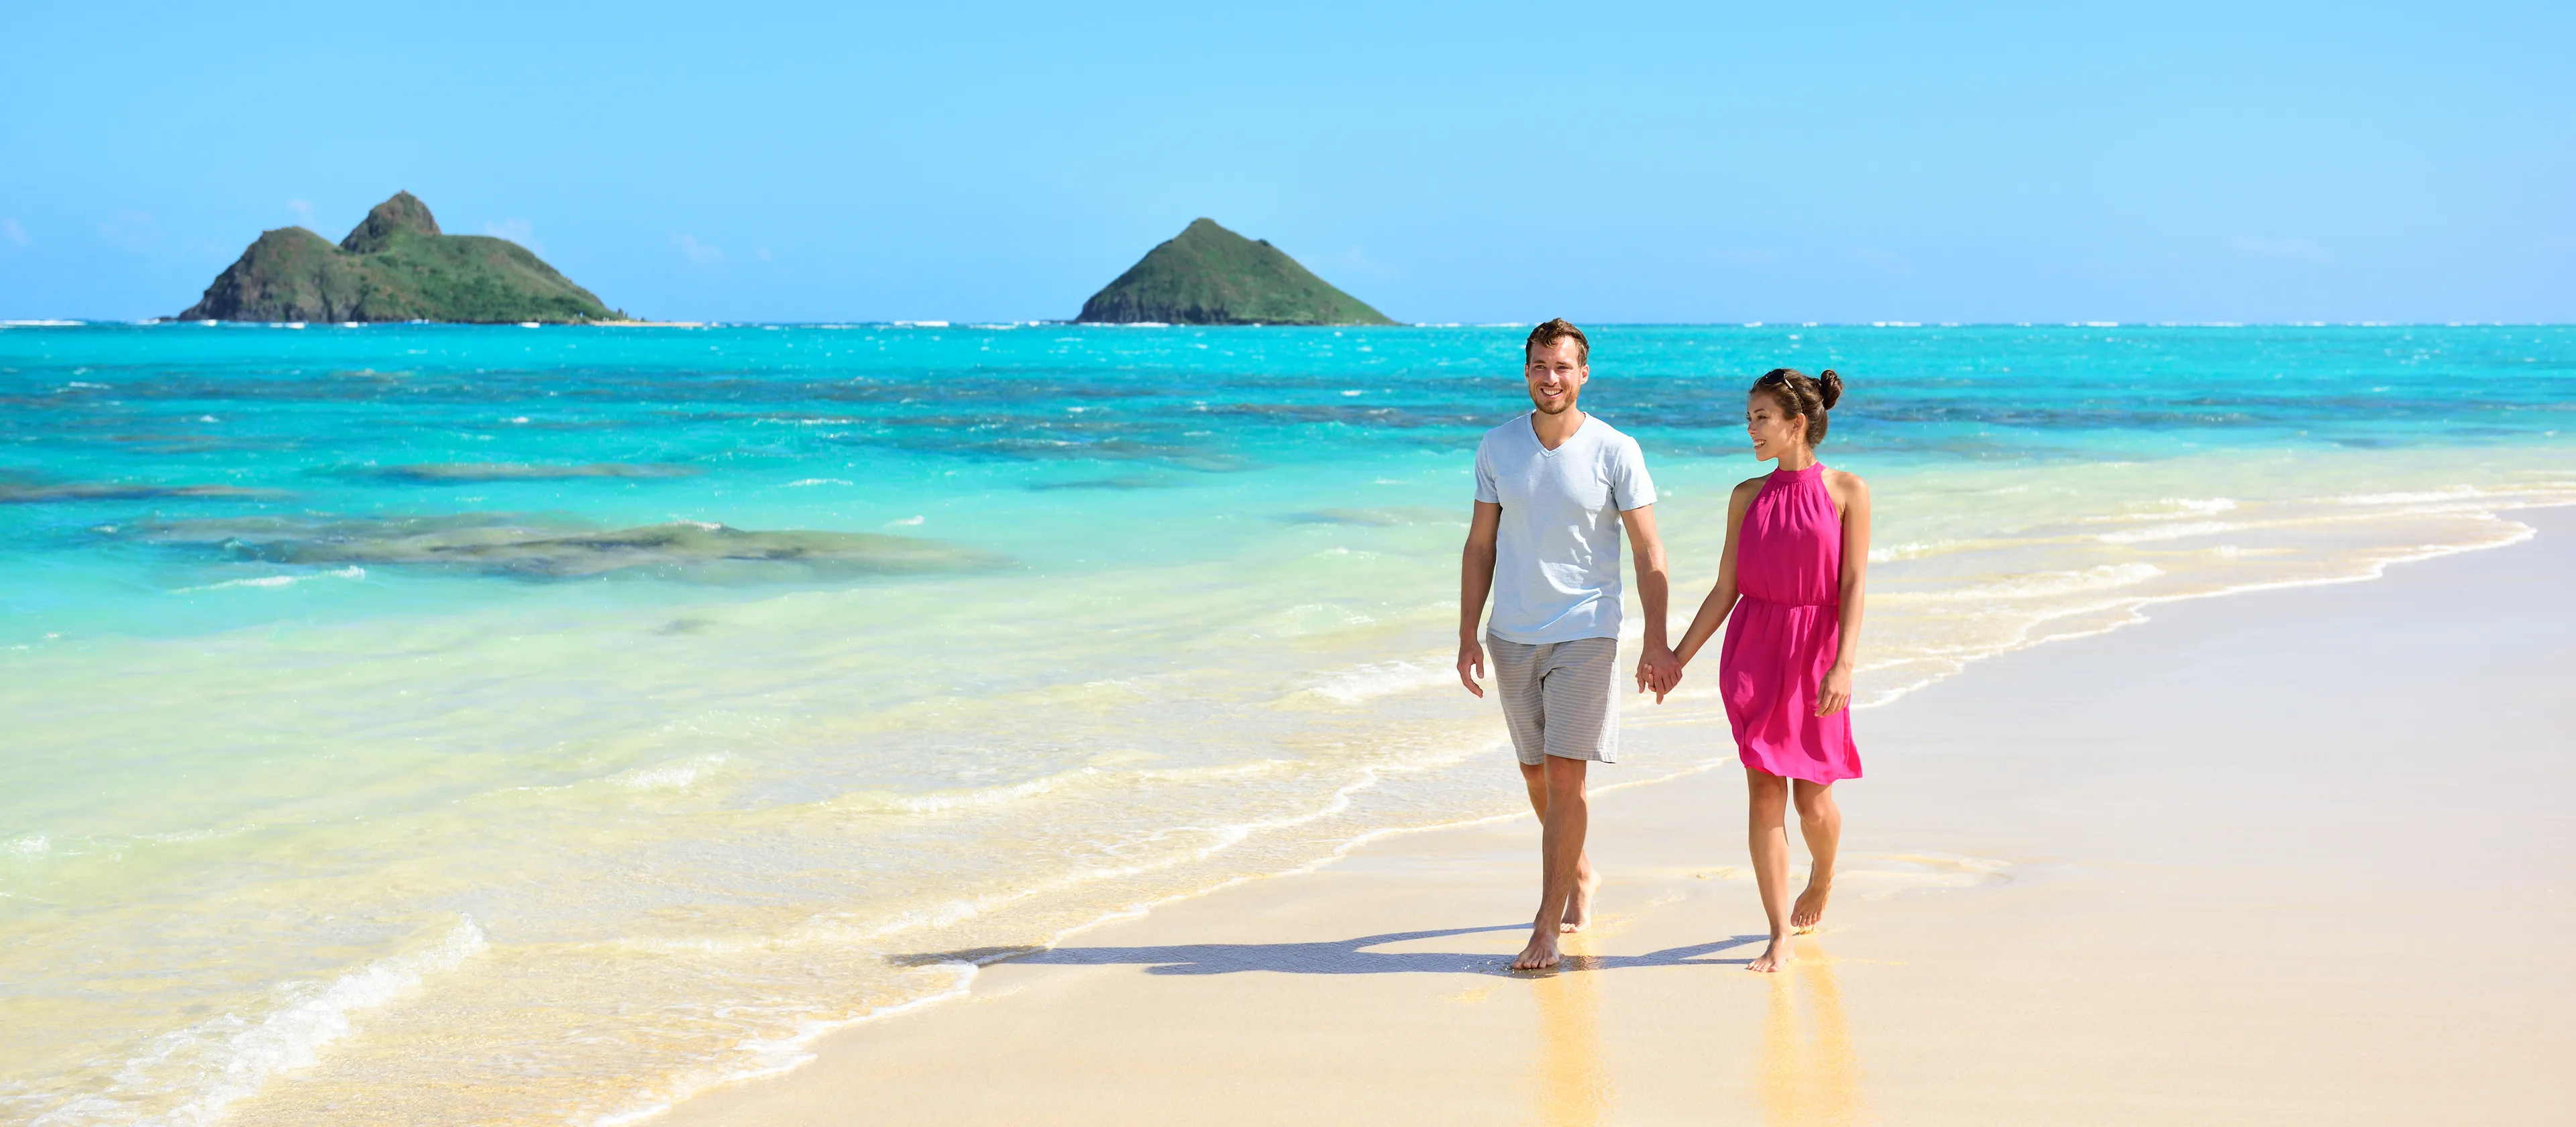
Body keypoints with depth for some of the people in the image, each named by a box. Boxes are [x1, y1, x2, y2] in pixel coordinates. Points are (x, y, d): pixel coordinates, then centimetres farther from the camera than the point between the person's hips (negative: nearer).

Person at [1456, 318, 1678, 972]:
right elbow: (1480, 547, 9)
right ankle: (1580, 876, 38)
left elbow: (1649, 555, -5)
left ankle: (1546, 928, -7)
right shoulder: (1497, 448, 2)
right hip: (1513, 635, 4)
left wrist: (1657, 644, -11)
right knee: (1536, 774, 13)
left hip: (1585, 633, -4)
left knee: (1565, 775, -10)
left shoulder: (1615, 452, -7)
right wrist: (1468, 637, 4)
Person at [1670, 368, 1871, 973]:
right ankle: (1780, 935, -1)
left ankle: (1821, 881, 37)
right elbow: (1726, 589, 9)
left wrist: (1843, 664, -16)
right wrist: (1678, 656, 5)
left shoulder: (1846, 491, -2)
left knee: (1813, 798, 3)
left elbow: (1854, 584, -7)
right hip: (1754, 650, 2)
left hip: (1817, 652, -2)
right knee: (1764, 791, -5)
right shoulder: (1747, 497, 7)